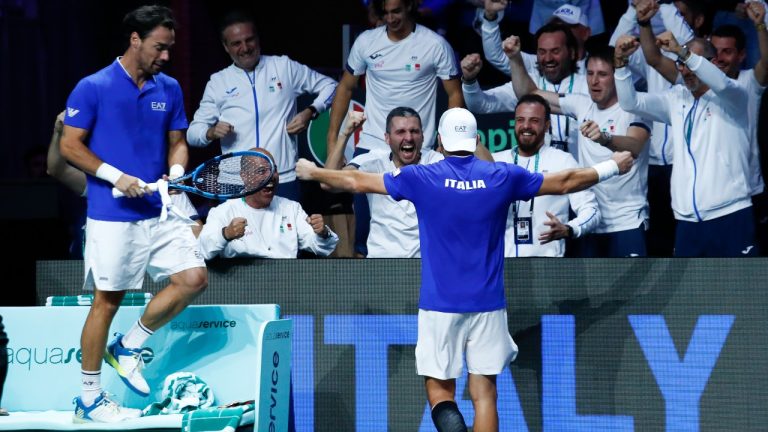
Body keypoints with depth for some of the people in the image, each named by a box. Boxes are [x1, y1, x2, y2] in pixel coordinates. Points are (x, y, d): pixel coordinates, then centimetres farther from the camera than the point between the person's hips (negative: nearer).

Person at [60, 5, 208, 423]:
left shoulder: (169, 89, 9)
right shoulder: (93, 88, -7)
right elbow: (70, 145, -6)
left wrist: (177, 171, -5)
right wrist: (116, 177, -16)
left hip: (160, 212, 6)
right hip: (112, 217, -6)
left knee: (194, 278, -5)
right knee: (107, 301, -2)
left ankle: (129, 346, 14)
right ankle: (88, 399, 8)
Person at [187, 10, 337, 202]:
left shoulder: (284, 67, 8)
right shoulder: (218, 82, 11)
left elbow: (329, 86, 15)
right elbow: (193, 132, 13)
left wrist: (310, 112, -4)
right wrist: (211, 132, -10)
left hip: (283, 180, -1)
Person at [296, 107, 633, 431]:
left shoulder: (421, 178, -4)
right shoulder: (503, 176, 0)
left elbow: (356, 181, 6)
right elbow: (565, 182, 13)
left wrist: (312, 172, 24)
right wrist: (612, 167, 29)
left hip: (439, 305, -1)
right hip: (488, 305, 1)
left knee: (439, 389, 5)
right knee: (484, 393, 6)